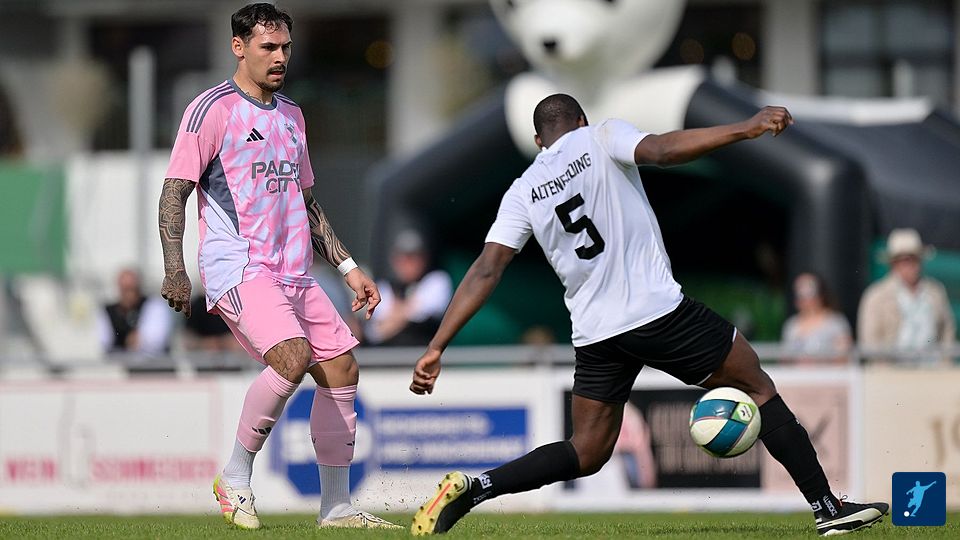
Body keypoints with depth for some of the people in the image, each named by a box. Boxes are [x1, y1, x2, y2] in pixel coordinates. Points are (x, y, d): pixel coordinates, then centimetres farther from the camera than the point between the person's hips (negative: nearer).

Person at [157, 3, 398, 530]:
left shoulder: (291, 114, 19)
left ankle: (336, 507, 11)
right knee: (292, 357, -28)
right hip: (237, 266, -8)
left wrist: (348, 267, 24)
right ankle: (235, 479, -11)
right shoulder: (212, 109, -5)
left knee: (341, 367, 1)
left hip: (294, 271, 8)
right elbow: (174, 192, -9)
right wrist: (175, 270, -20)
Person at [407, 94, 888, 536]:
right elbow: (661, 150, -17)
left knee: (586, 453, 15)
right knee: (758, 386, 12)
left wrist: (435, 349, 1)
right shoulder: (601, 139, 3)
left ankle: (471, 488, -4)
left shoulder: (522, 194, 11)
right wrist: (747, 129, -21)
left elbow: (485, 271, 3)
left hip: (595, 335, 4)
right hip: (659, 311, -4)